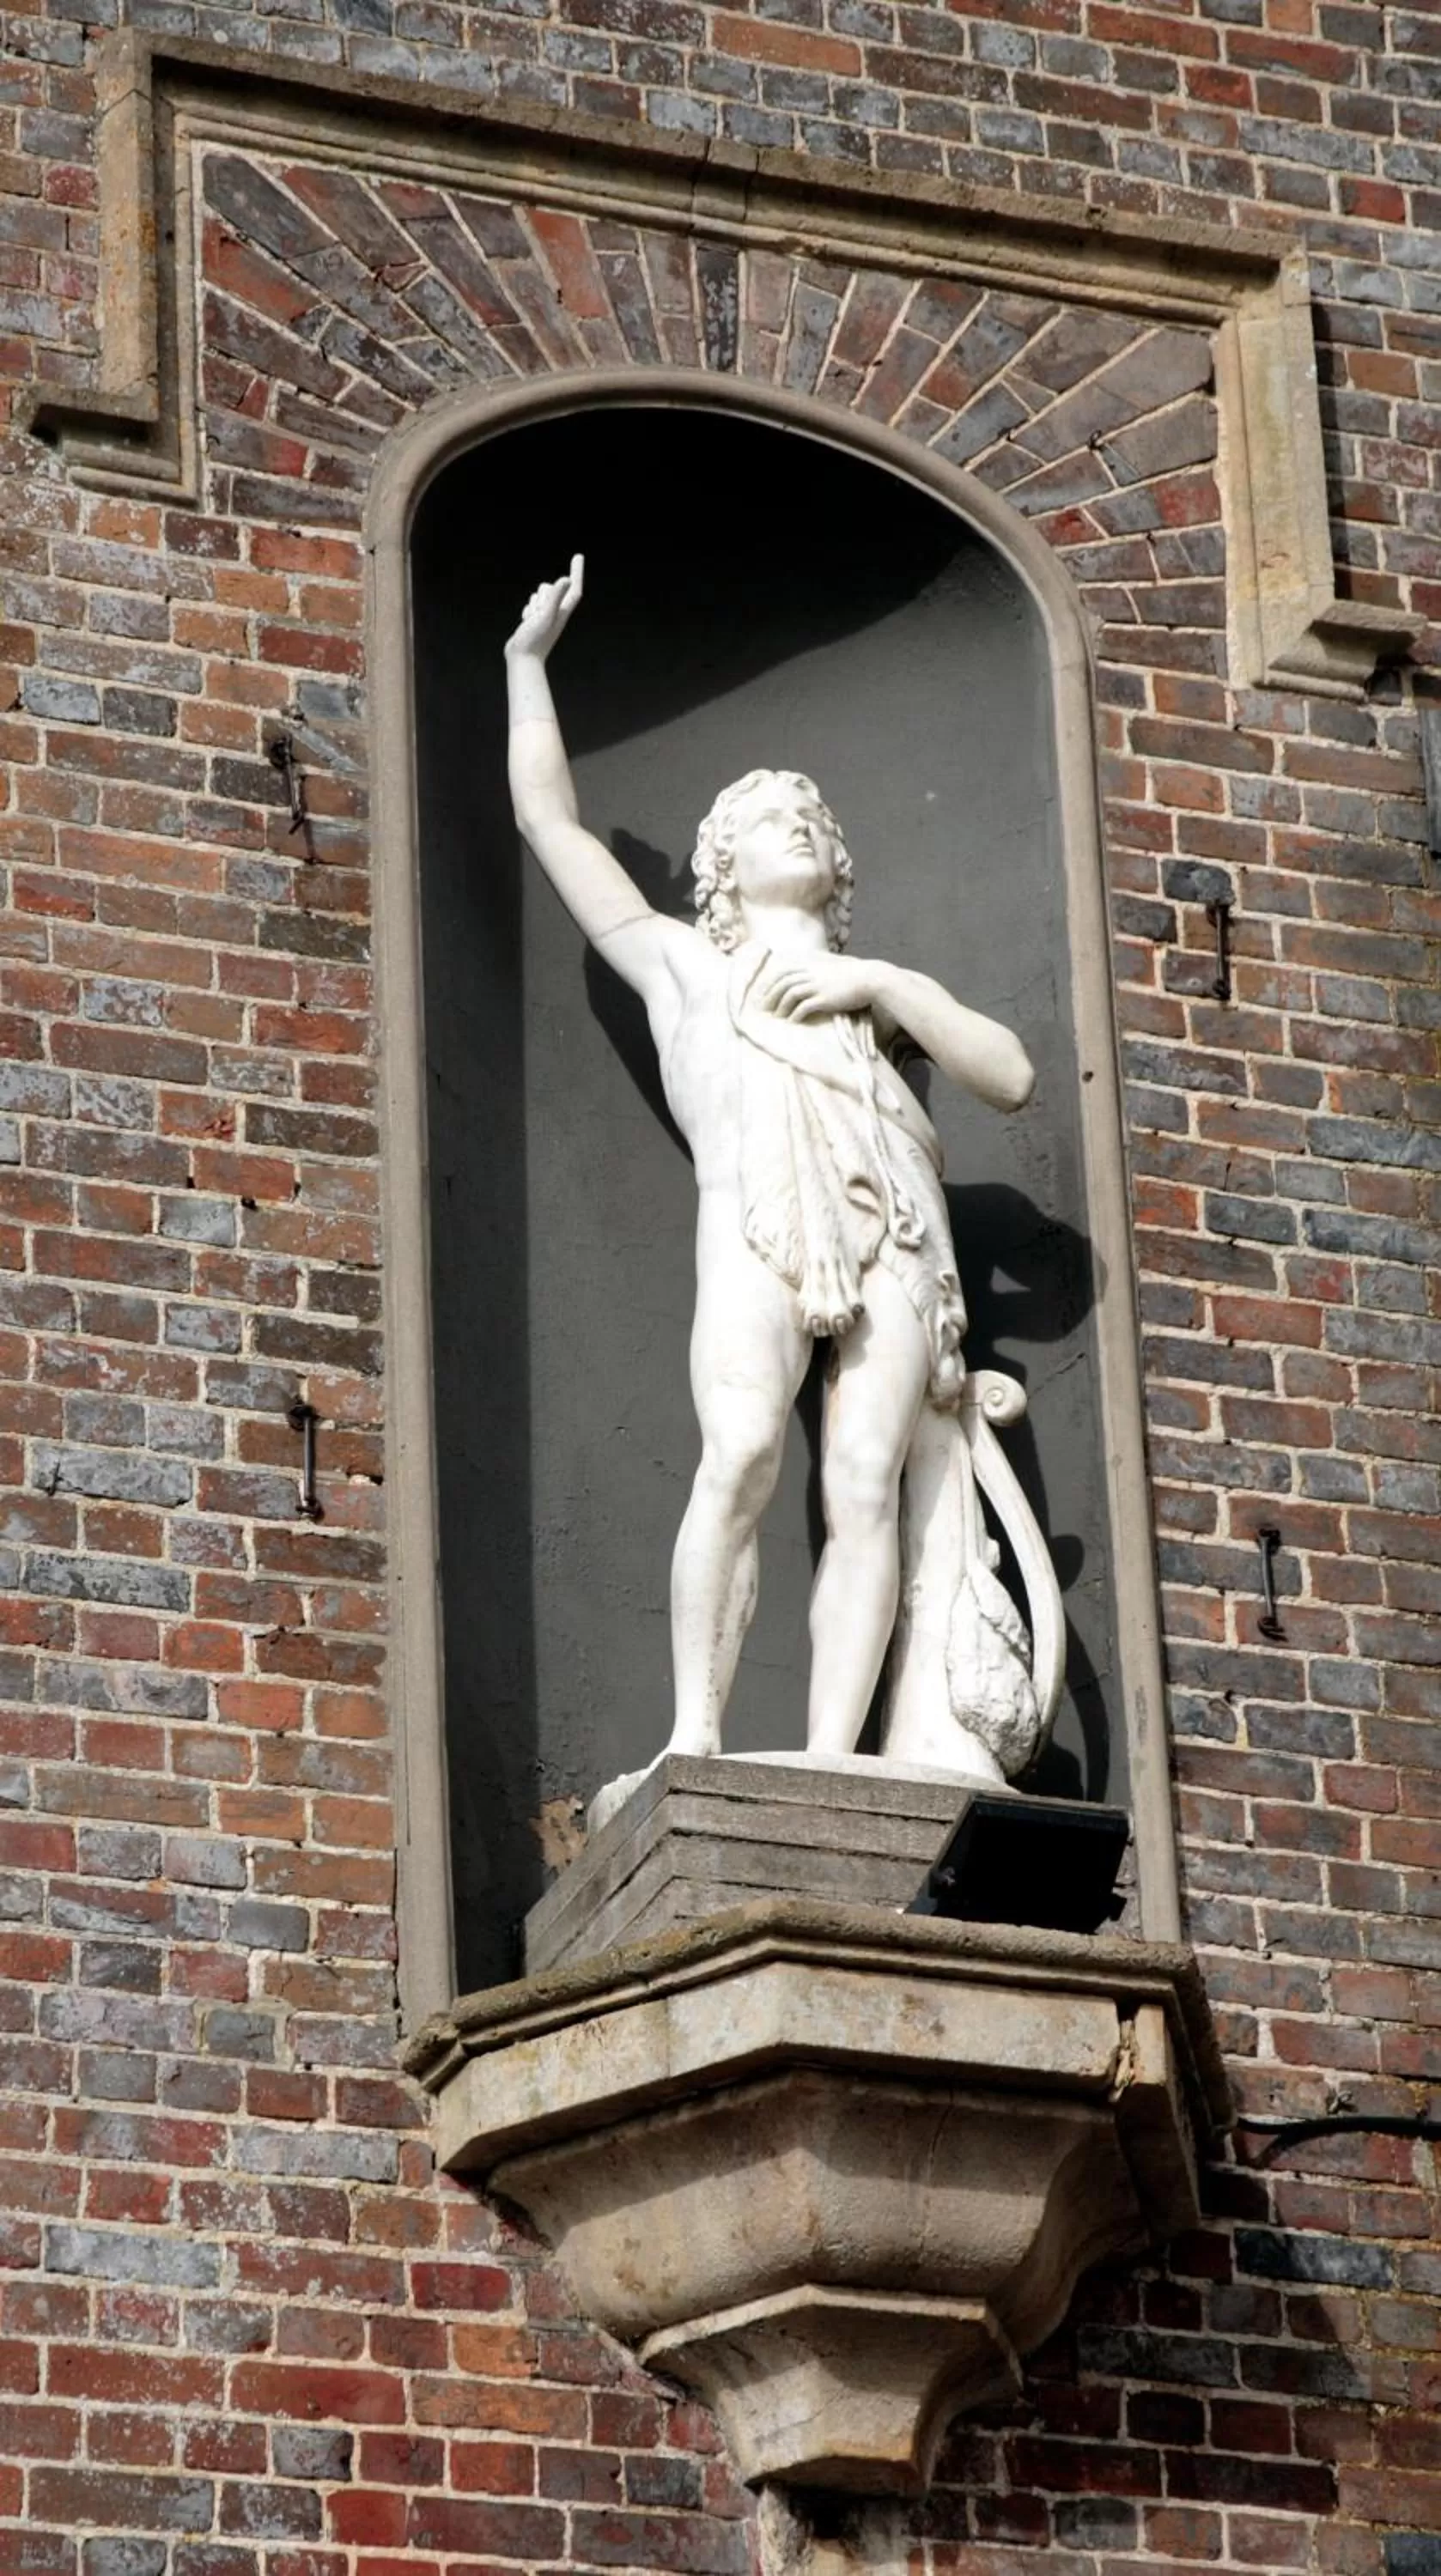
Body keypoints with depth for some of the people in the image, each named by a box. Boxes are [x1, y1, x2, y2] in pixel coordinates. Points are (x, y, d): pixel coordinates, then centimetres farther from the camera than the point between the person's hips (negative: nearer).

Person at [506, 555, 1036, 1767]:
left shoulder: (869, 986, 37)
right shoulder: (681, 961, 35)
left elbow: (1013, 1076, 21)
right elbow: (552, 817, 33)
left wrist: (885, 986, 12)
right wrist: (529, 659, 34)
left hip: (891, 1228, 2)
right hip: (760, 1216, -2)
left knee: (865, 1487, -17)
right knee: (741, 1460, -27)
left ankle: (829, 1761, -26)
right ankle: (696, 1736, -31)